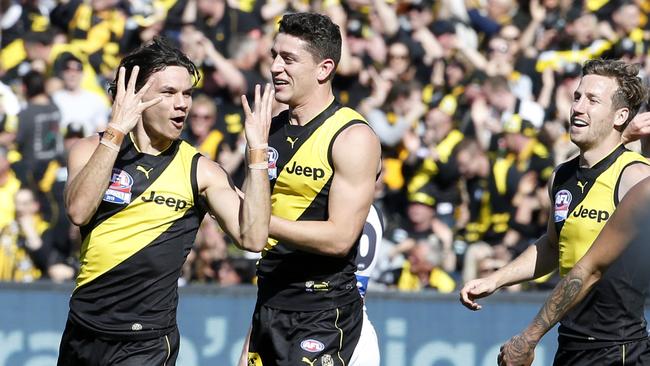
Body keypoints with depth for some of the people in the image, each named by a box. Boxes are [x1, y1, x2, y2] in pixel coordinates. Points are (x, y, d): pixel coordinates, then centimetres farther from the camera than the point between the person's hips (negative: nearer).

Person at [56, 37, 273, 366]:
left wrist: (257, 151, -16)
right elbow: (79, 211, -19)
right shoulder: (93, 150, 2)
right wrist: (116, 131, -23)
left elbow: (252, 238, -13)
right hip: (82, 331, 2)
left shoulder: (199, 171, -1)